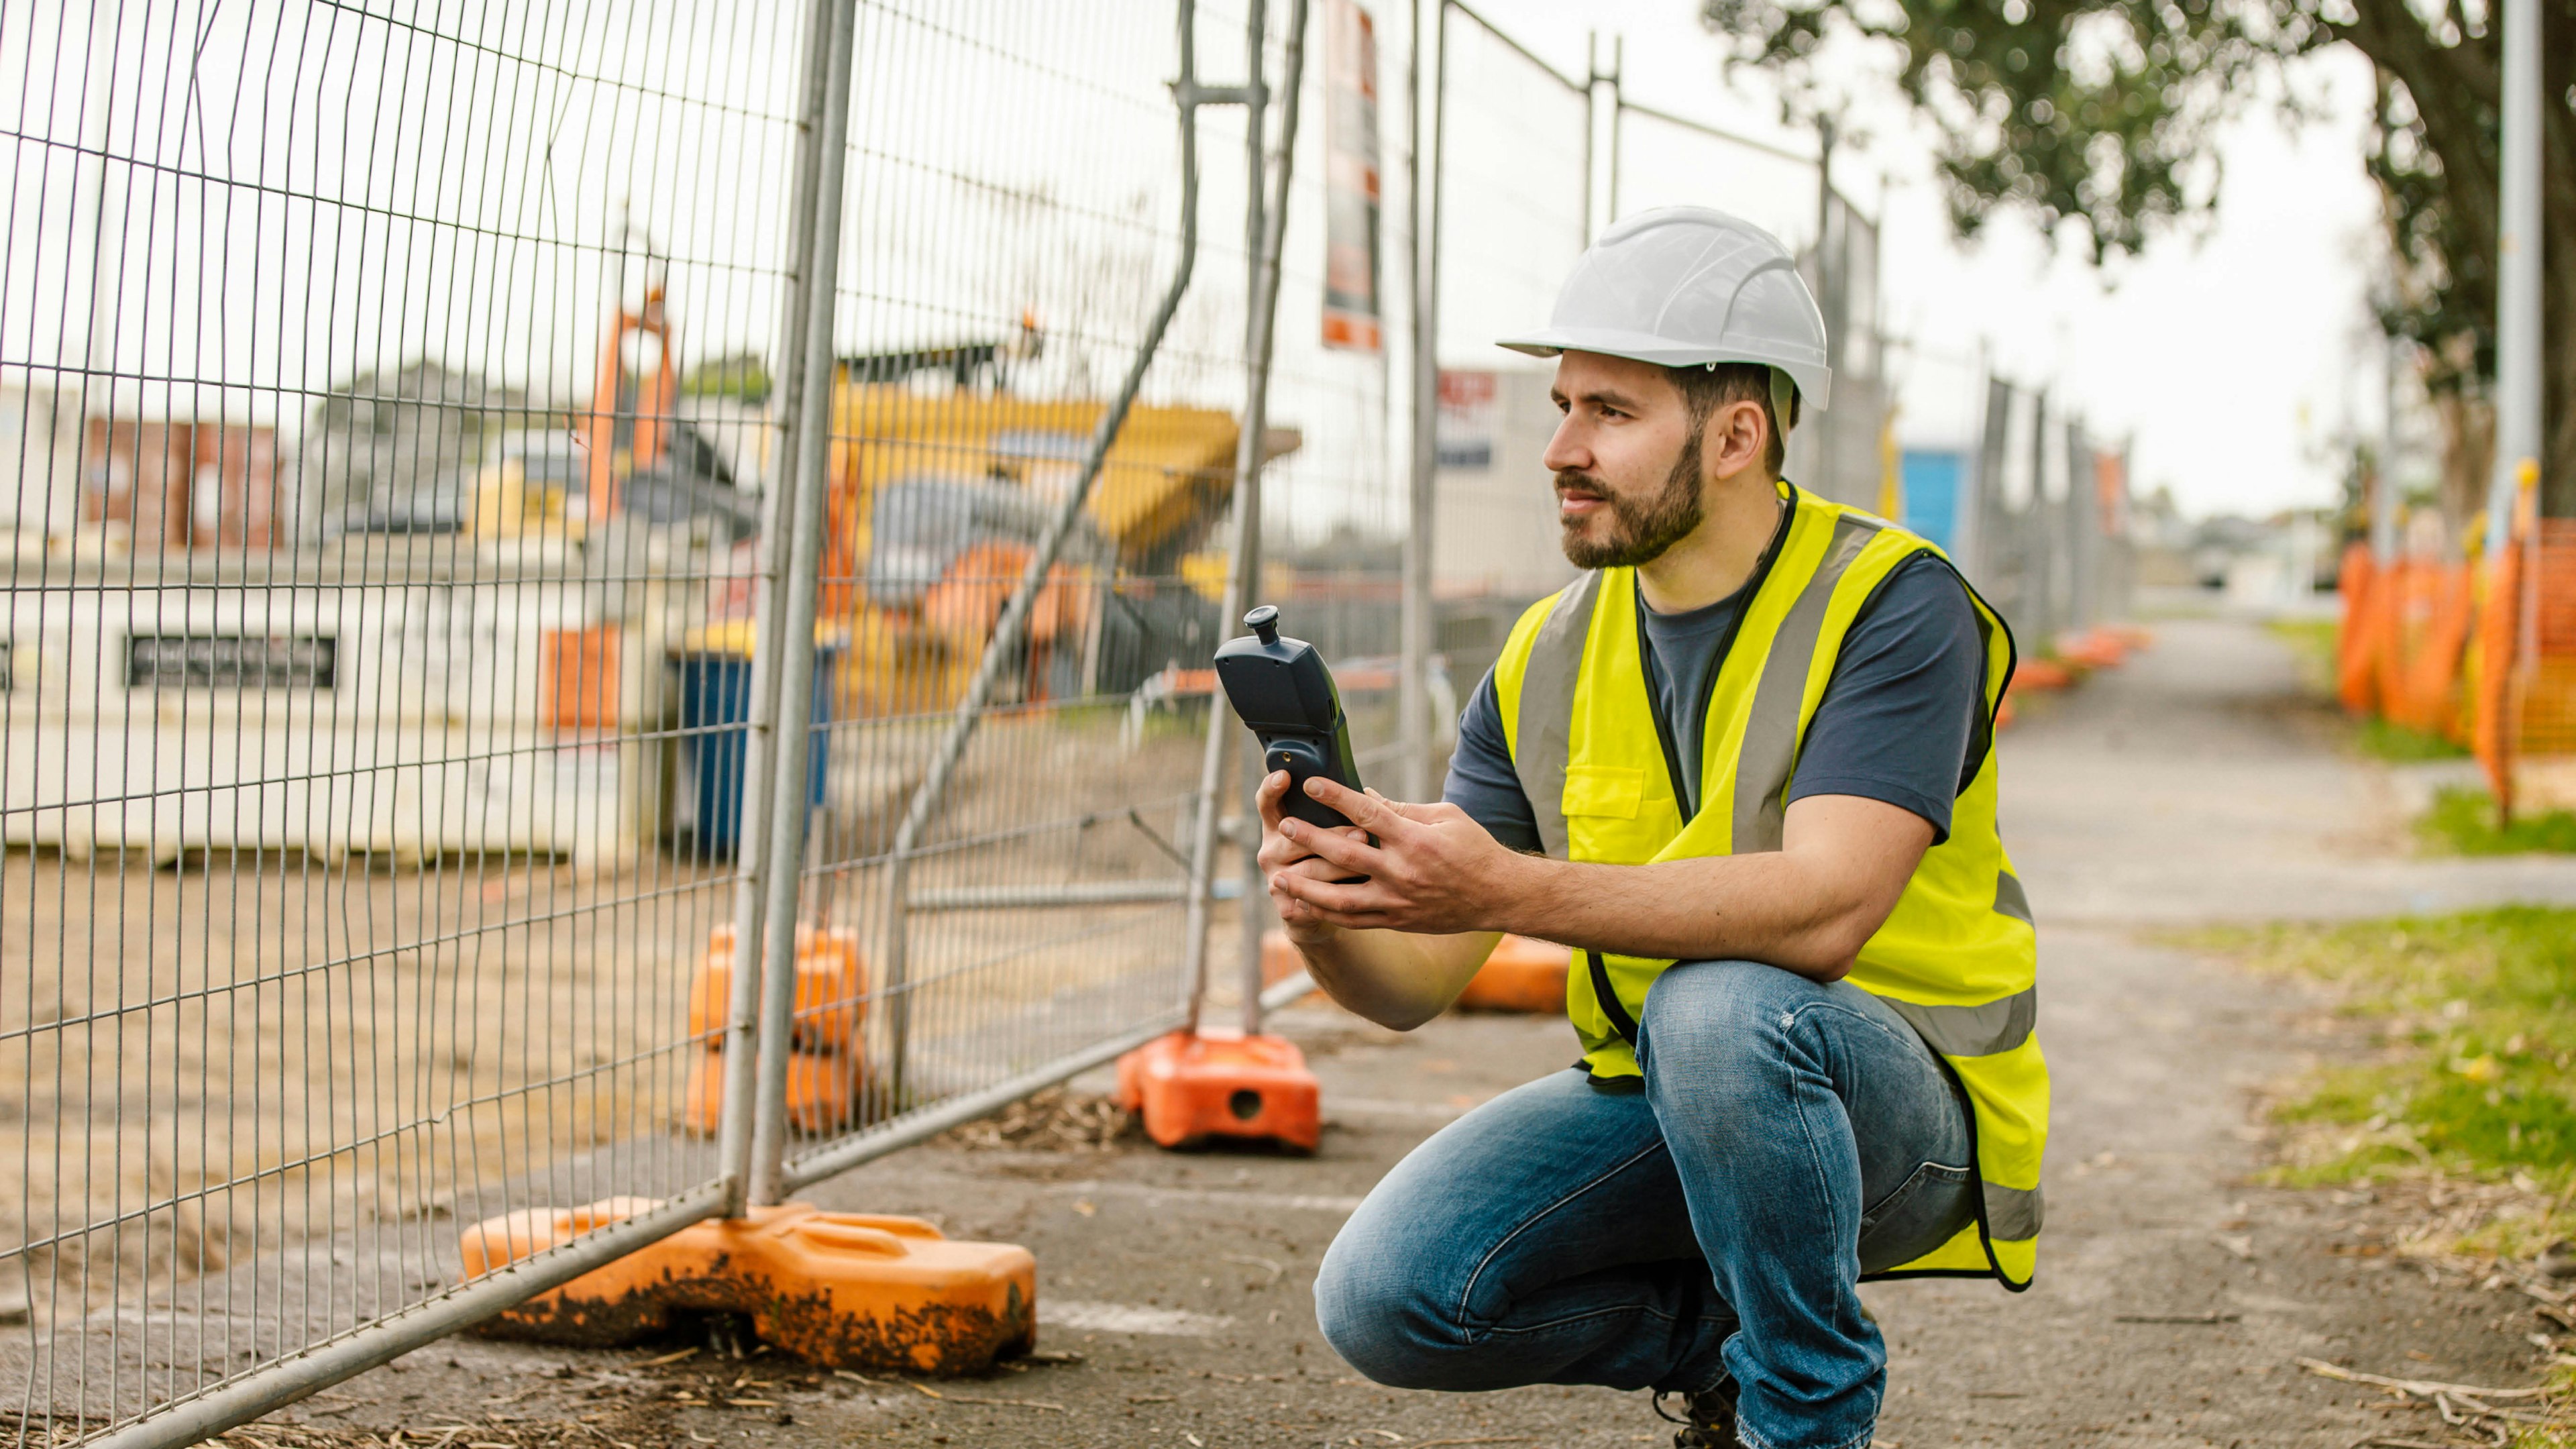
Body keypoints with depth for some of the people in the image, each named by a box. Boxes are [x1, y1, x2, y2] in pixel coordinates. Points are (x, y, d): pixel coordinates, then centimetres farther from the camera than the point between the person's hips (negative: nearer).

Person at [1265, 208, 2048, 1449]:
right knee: (1386, 1298, -17)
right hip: (1659, 1103, 5)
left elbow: (1823, 906, -31)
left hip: (1901, 1111, -5)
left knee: (1719, 1006, -37)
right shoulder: (1550, 661, 1)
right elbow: (1413, 984, -2)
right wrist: (1328, 918, -27)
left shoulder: (1893, 606, -15)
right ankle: (1722, 1333, 10)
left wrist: (1510, 890, -42)